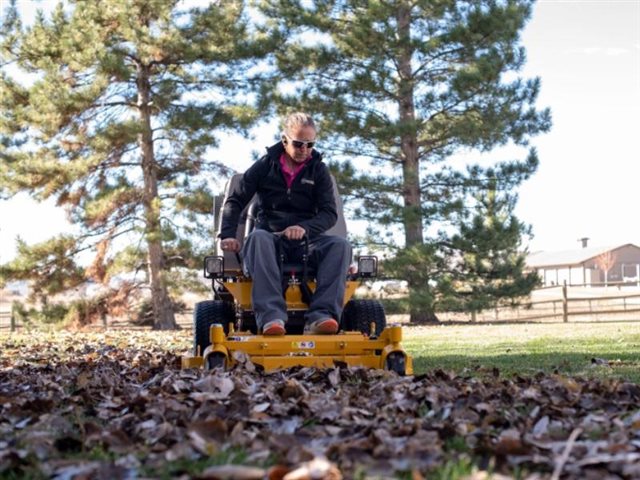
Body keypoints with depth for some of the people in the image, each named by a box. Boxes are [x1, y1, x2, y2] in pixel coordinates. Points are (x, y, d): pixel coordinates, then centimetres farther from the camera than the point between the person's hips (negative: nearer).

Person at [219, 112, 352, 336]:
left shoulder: (319, 170, 9)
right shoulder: (265, 166, 7)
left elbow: (330, 213, -1)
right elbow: (235, 201, 6)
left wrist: (305, 228, -22)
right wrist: (228, 235, -11)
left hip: (306, 240, 1)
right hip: (271, 238, -1)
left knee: (340, 245, -29)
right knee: (258, 238, -37)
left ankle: (320, 316, -46)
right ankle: (271, 316, -53)